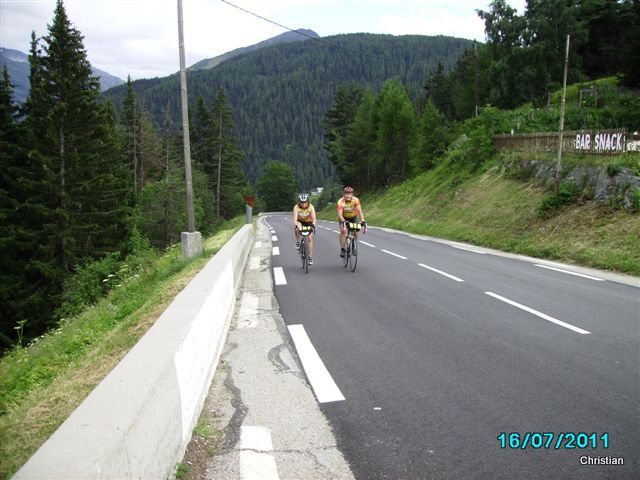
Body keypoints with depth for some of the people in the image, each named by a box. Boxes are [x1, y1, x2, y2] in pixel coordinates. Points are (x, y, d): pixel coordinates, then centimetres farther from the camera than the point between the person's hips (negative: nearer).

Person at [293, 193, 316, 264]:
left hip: (309, 223, 0)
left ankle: (310, 257, -2)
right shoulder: (296, 207, -27)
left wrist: (313, 225, -54)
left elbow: (314, 218, -36)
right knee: (297, 228, -36)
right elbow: (295, 218, -37)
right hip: (300, 222, 0)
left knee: (310, 239, -10)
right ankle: (297, 243, -14)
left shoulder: (311, 207, -27)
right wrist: (296, 226, -55)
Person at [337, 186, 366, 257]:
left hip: (353, 217, 1)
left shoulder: (356, 200, -28)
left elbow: (359, 211, -36)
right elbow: (339, 214, -40)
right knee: (343, 231, -22)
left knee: (356, 231, -17)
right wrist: (343, 221, -57)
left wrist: (362, 221, -49)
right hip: (343, 218, -1)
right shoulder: (341, 201, -32)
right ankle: (342, 249, -14)